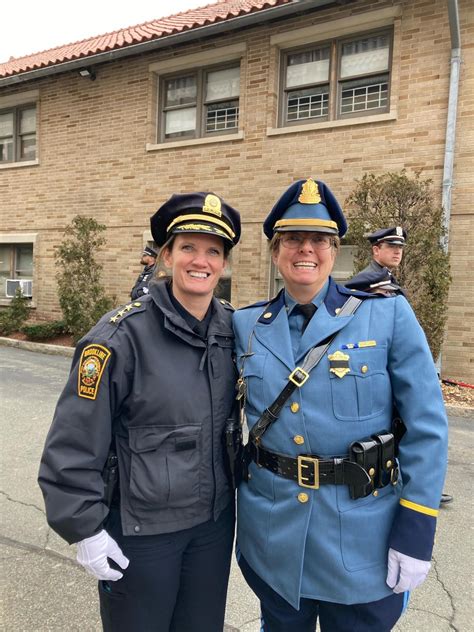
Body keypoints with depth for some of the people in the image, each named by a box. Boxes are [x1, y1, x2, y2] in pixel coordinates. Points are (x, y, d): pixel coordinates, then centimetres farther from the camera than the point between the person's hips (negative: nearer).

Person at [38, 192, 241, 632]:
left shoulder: (233, 328, -3)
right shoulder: (122, 334, -19)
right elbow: (72, 443, -15)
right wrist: (85, 529, -12)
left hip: (216, 521, 5)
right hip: (140, 529, -4)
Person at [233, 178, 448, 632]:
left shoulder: (388, 316, -10)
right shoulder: (246, 326, -1)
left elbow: (426, 427, -9)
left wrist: (416, 532, -10)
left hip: (361, 538, -2)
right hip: (272, 533, 3)